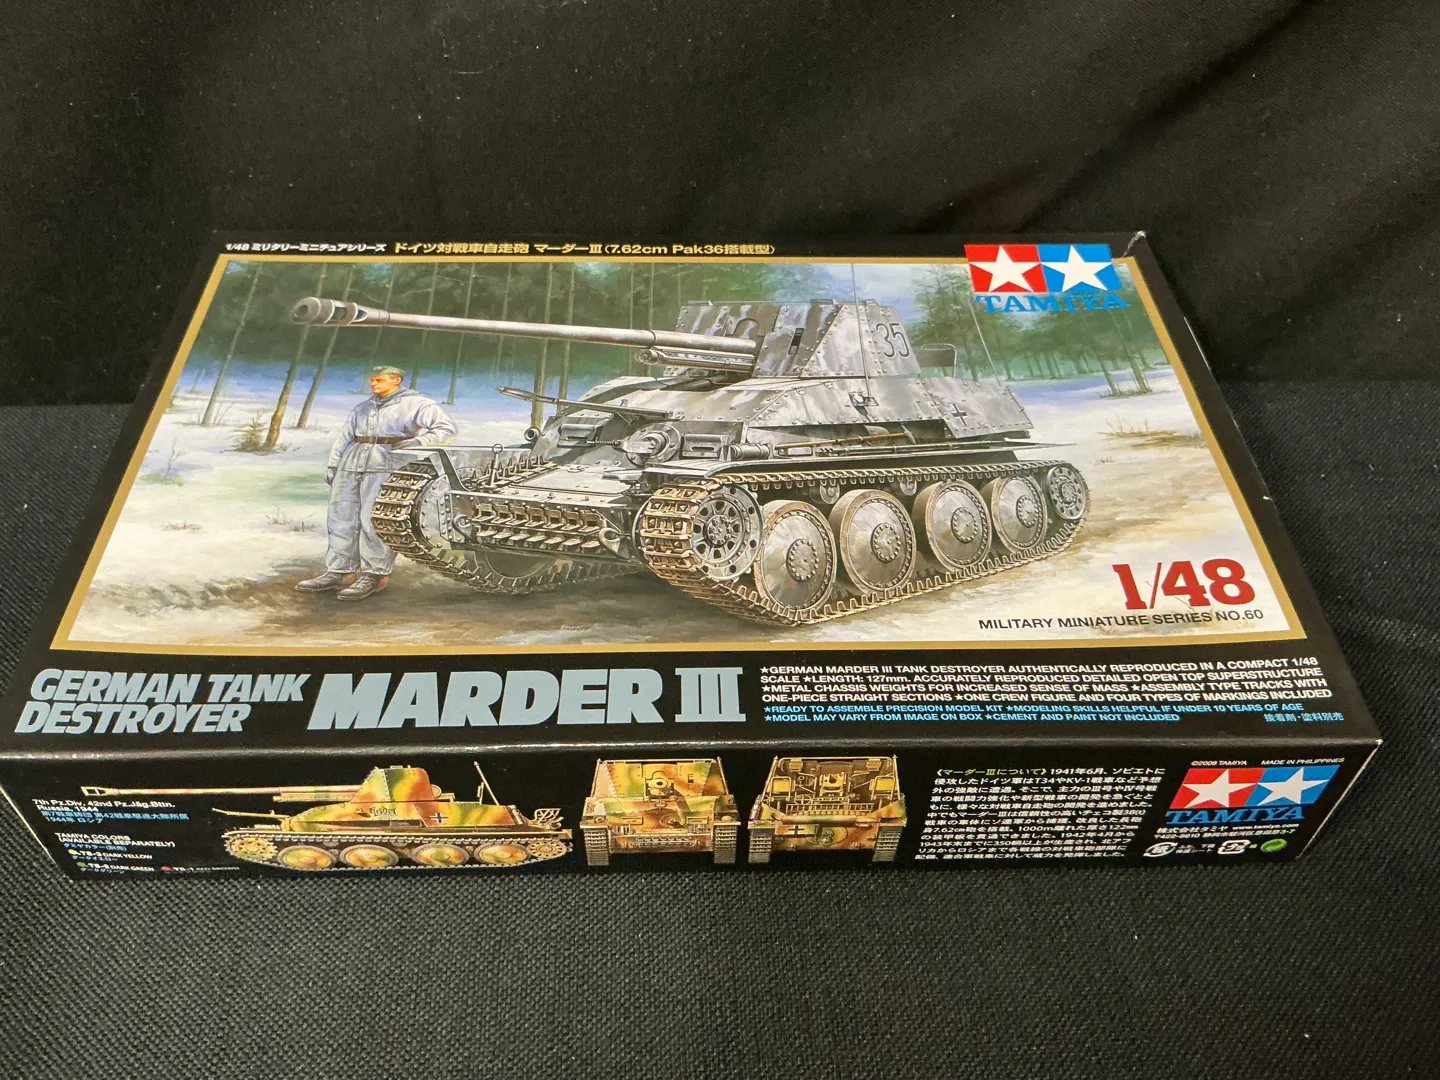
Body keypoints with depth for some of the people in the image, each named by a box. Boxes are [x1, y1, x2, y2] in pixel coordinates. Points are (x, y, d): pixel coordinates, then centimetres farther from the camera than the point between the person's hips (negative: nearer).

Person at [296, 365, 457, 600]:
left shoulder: (416, 404, 5)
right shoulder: (363, 407, 25)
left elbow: (447, 428, -5)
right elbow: (344, 437, 27)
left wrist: (416, 442, -15)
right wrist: (332, 465, 18)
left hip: (386, 466, -7)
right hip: (351, 464, 7)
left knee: (374, 520, -12)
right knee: (340, 518, 3)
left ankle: (373, 575, -8)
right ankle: (338, 571, 9)